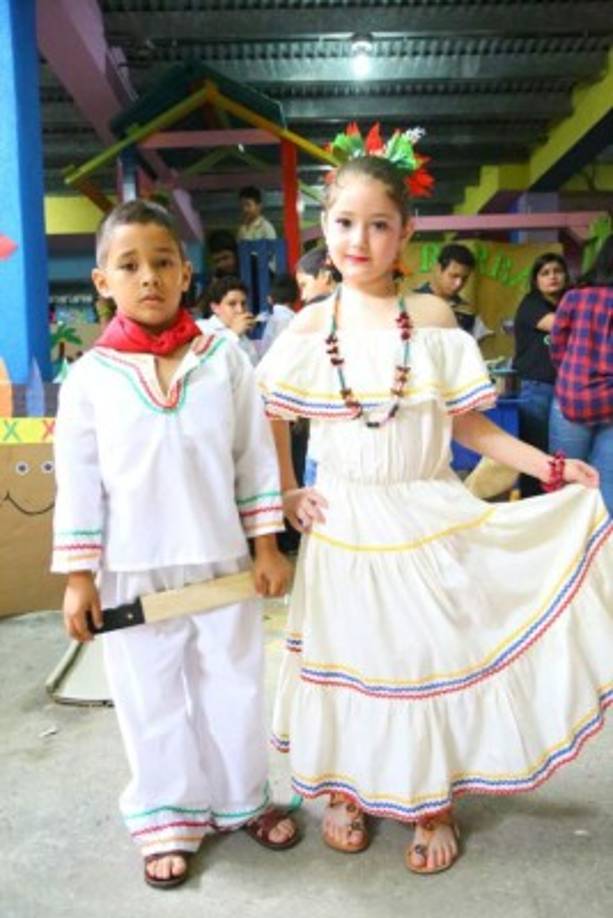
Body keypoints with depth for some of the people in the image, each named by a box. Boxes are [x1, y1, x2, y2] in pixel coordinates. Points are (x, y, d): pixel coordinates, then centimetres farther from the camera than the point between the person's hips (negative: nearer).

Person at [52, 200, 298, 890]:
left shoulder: (224, 359, -3)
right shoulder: (89, 375, -4)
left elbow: (256, 456, 1)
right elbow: (77, 481, -2)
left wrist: (265, 546, 0)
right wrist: (78, 576, -3)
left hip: (221, 561, 1)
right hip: (132, 571, 0)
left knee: (233, 687, 15)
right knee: (151, 700, 13)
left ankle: (242, 799, 38)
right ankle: (167, 821, 33)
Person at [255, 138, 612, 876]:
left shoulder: (432, 318, -4)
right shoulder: (309, 327, -2)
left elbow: (467, 423, -1)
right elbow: (270, 420, 7)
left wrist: (550, 467, -5)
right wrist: (286, 493, 1)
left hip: (427, 517, 0)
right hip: (344, 523, 1)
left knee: (433, 653, 7)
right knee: (349, 654, 12)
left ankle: (432, 804, 28)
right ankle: (347, 791, 34)